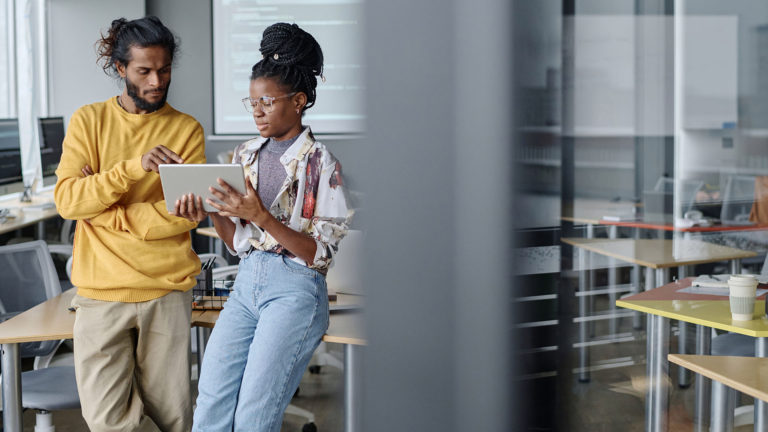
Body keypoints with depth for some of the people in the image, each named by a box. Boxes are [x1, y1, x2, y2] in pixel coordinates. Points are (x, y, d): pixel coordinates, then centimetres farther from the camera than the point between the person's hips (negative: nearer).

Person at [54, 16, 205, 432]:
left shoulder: (186, 129, 4)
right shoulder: (88, 121, 4)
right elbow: (66, 199, -9)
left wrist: (109, 214, -12)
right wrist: (134, 167, -22)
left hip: (167, 289, 0)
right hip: (101, 288, 0)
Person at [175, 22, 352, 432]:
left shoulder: (320, 163, -6)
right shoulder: (246, 154, 11)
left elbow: (319, 253, -11)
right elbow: (239, 243, 13)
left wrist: (261, 216, -22)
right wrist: (213, 213, -8)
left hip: (296, 290, -5)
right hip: (247, 283, 5)